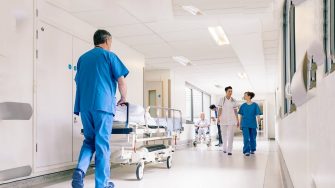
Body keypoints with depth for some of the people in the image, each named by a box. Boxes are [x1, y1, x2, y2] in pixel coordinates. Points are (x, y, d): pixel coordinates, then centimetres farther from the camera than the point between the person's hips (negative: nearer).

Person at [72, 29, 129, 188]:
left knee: (89, 140, 15)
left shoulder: (82, 58, 19)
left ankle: (80, 170, -8)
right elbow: (121, 81, -2)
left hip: (84, 105, 5)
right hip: (103, 104, -5)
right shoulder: (109, 56, 4)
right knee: (102, 144, 0)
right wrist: (123, 98, 15)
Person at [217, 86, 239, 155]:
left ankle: (229, 150, -9)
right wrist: (218, 118, -16)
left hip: (231, 119, 0)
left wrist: (237, 120, 2)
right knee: (224, 134, 11)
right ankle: (224, 148, 28)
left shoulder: (234, 101, 3)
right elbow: (220, 109, -3)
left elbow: (235, 111, 6)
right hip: (223, 119, 0)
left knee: (230, 135, -8)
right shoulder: (222, 99, 0)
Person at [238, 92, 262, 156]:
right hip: (245, 124, 1)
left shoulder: (255, 105, -2)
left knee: (252, 138, 10)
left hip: (253, 124, -1)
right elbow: (241, 115, 10)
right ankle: (246, 151, -6)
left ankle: (252, 150, 28)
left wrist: (258, 120, -16)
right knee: (246, 138, -8)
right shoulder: (243, 105, 5)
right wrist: (240, 123, 9)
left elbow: (257, 114, -4)